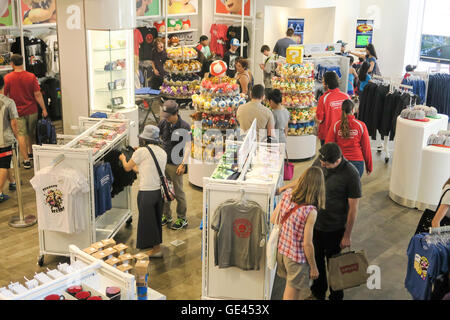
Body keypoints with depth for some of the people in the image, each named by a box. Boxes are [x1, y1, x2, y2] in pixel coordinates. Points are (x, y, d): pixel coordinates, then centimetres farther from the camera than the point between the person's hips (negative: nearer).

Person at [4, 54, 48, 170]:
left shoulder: (7, 78, -9)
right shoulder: (31, 76, -8)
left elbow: (4, 95, -1)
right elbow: (37, 95, -8)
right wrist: (44, 109, 0)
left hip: (17, 111, -2)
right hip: (31, 110, 2)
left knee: (21, 135, 3)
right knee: (31, 133, 19)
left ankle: (26, 160, 1)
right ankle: (30, 153, 37)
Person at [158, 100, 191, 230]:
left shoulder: (184, 126, -12)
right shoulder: (163, 123, 2)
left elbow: (187, 147, -13)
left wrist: (183, 164, -18)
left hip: (175, 165, -5)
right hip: (163, 162, 5)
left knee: (179, 193, 4)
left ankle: (182, 219, 17)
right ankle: (166, 216, 29)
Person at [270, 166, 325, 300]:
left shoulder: (287, 195, -10)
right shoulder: (310, 211, -27)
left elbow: (273, 219, 1)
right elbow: (307, 244, -21)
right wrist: (313, 267, -7)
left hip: (281, 250, 6)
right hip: (296, 258, -6)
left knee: (289, 286, 28)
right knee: (292, 295, 14)